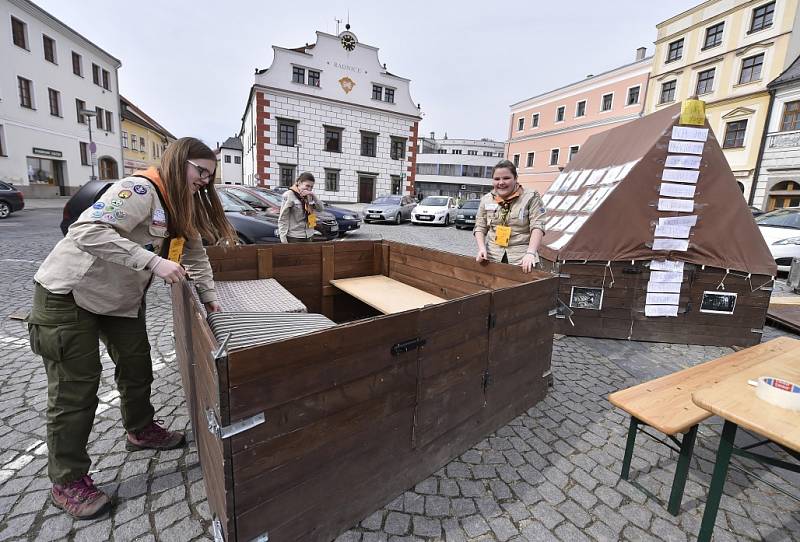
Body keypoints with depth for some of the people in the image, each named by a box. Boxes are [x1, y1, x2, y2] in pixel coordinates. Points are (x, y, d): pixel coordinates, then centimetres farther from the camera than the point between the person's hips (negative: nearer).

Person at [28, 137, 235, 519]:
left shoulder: (182, 207, 3)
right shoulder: (141, 189, -24)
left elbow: (195, 253, 7)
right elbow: (89, 232, -35)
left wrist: (209, 298, 1)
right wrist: (154, 261, -40)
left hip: (122, 298, 8)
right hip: (67, 294, -8)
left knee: (137, 366, 16)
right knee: (75, 387, -1)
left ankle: (141, 430, 40)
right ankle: (68, 482, 17)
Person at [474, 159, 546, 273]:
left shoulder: (531, 197, 0)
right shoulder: (486, 200, 11)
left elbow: (537, 227, -8)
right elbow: (480, 228, 11)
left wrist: (531, 253, -21)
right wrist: (482, 248, -6)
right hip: (492, 257, 3)